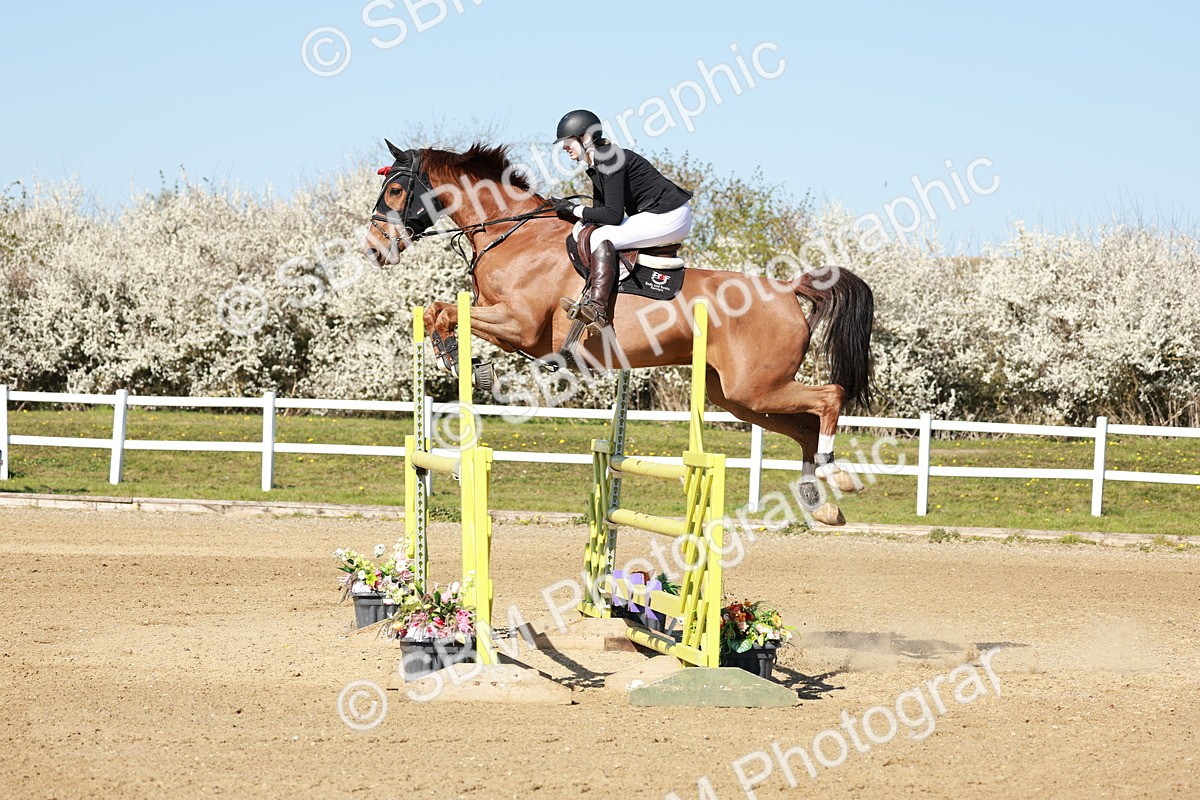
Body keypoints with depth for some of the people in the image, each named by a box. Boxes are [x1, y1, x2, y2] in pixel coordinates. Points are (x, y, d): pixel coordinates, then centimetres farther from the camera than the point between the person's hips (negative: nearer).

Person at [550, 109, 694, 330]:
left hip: (671, 218, -11)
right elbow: (600, 210, 14)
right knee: (583, 230, 10)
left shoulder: (610, 160, -20)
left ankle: (597, 309, -33)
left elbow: (613, 215, -24)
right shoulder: (596, 165, 11)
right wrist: (567, 208, -1)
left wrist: (574, 210, -14)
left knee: (602, 237, -22)